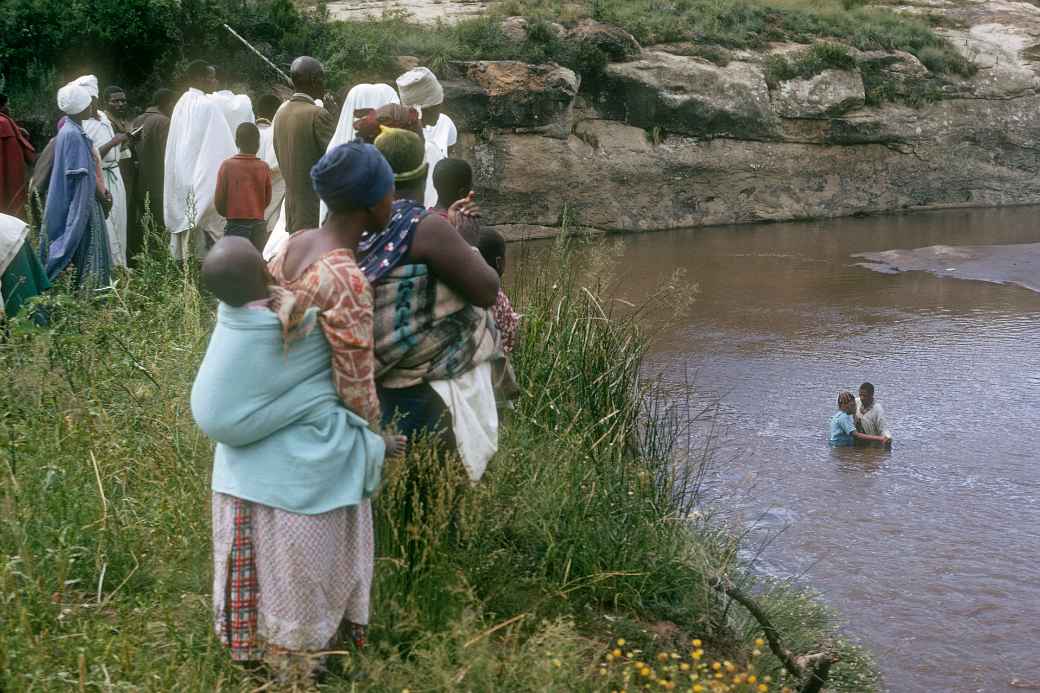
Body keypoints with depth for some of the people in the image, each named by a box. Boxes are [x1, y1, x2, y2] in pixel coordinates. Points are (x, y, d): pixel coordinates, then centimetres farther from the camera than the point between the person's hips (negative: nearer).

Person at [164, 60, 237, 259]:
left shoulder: (181, 104, 11)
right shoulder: (207, 105, -12)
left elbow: (173, 148, 16)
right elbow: (222, 147, -12)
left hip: (182, 181, 8)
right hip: (204, 180, -8)